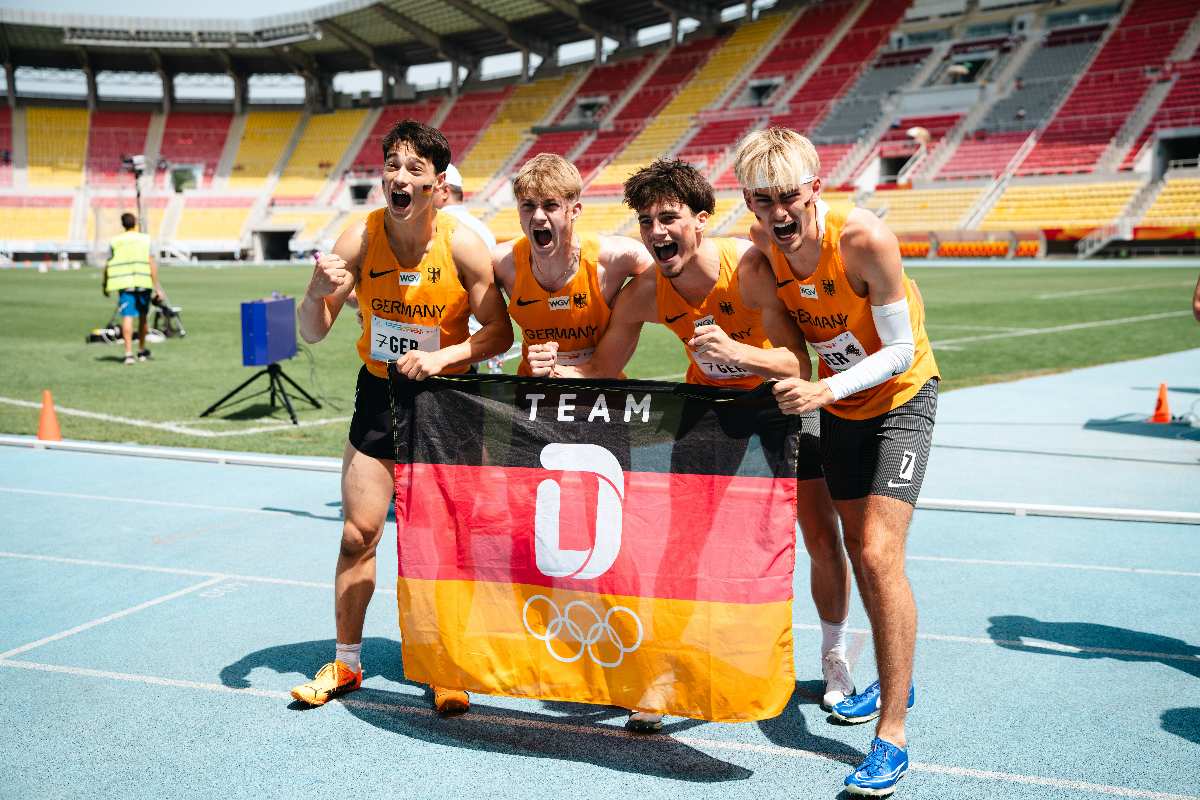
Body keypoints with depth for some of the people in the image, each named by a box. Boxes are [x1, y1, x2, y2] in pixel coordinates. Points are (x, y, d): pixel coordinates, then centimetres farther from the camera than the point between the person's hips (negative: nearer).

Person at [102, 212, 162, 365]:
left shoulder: (115, 241, 4)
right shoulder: (145, 239, 1)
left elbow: (108, 265, 6)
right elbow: (152, 264, -6)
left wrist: (104, 284, 20)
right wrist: (157, 286, -5)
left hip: (124, 283, 0)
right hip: (143, 283, 0)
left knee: (127, 316, -4)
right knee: (143, 316, 15)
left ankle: (128, 353, -15)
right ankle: (142, 351, 25)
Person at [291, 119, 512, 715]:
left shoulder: (463, 246, -16)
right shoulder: (359, 239, -11)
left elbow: (500, 331, -12)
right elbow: (313, 333, -7)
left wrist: (444, 355, -28)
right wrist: (317, 292, -29)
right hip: (380, 392, 2)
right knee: (358, 531, 3)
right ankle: (346, 662, 21)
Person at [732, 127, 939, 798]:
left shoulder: (865, 240, -29)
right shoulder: (760, 265, -15)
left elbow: (901, 349, -24)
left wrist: (825, 390, -35)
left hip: (902, 397, -5)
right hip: (838, 404, 6)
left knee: (879, 556, -17)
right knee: (859, 551, 15)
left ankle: (892, 736, -9)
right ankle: (894, 681, 37)